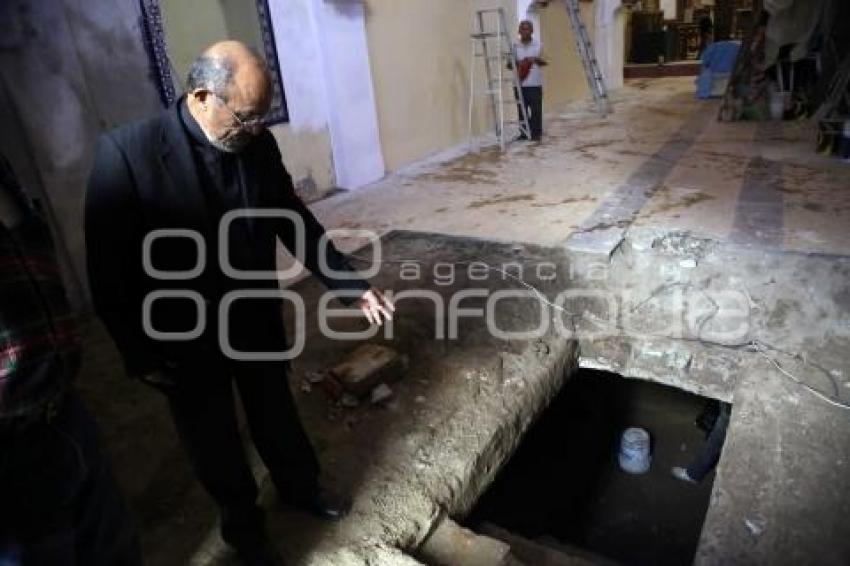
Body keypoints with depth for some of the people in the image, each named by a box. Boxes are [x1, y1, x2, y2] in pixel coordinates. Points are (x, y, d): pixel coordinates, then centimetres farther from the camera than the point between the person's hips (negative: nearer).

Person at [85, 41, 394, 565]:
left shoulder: (258, 144, -7)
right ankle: (242, 520, 45)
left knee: (277, 413, 23)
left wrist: (353, 285, -4)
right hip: (184, 339, -3)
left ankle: (301, 485, 50)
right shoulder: (126, 151, -21)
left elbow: (296, 223, 1)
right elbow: (109, 267, -16)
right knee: (214, 437, 18)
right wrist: (139, 353, -11)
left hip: (257, 320, 4)